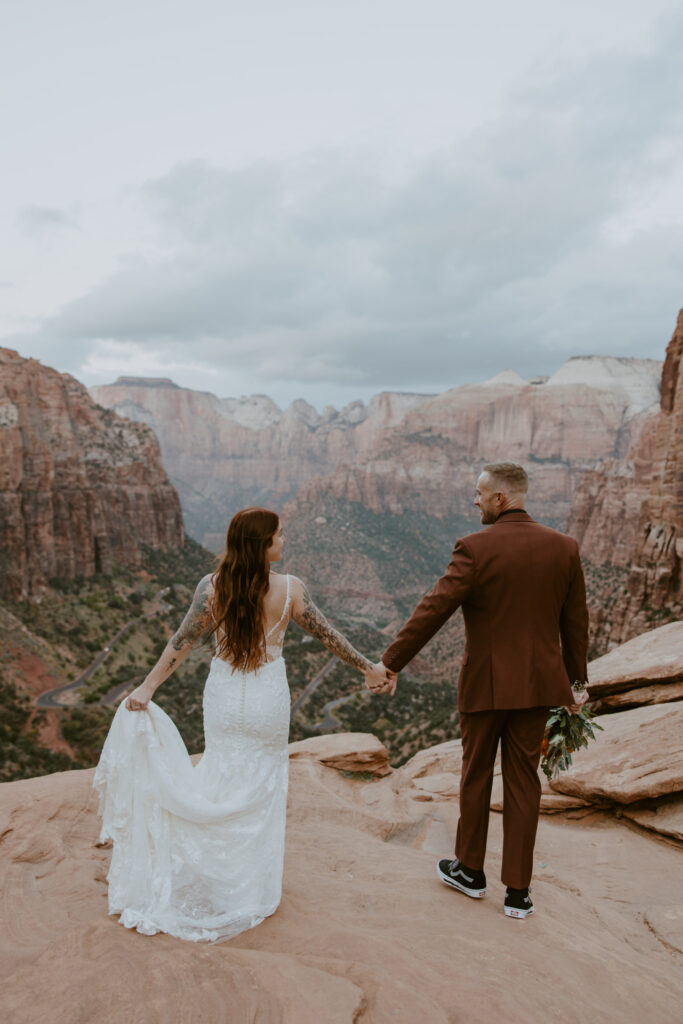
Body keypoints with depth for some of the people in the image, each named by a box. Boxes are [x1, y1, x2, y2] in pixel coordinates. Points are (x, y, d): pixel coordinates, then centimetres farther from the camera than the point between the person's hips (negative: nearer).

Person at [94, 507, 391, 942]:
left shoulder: (212, 587, -11)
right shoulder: (290, 589, -15)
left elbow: (182, 642, -10)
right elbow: (329, 636, -6)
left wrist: (147, 688, -2)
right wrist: (369, 667, 7)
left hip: (223, 698, 1)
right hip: (268, 700, -1)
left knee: (224, 776, 19)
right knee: (263, 786, 17)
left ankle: (216, 881, 31)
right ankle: (253, 886, 32)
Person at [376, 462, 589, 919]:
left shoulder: (476, 549, -16)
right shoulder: (564, 547, -2)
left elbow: (431, 612, -18)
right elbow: (576, 623, 4)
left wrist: (391, 664, -10)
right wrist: (576, 682, 15)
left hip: (486, 684, -3)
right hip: (537, 683, 4)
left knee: (477, 775, 15)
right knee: (523, 781, 14)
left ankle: (470, 870, 34)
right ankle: (518, 890, 23)